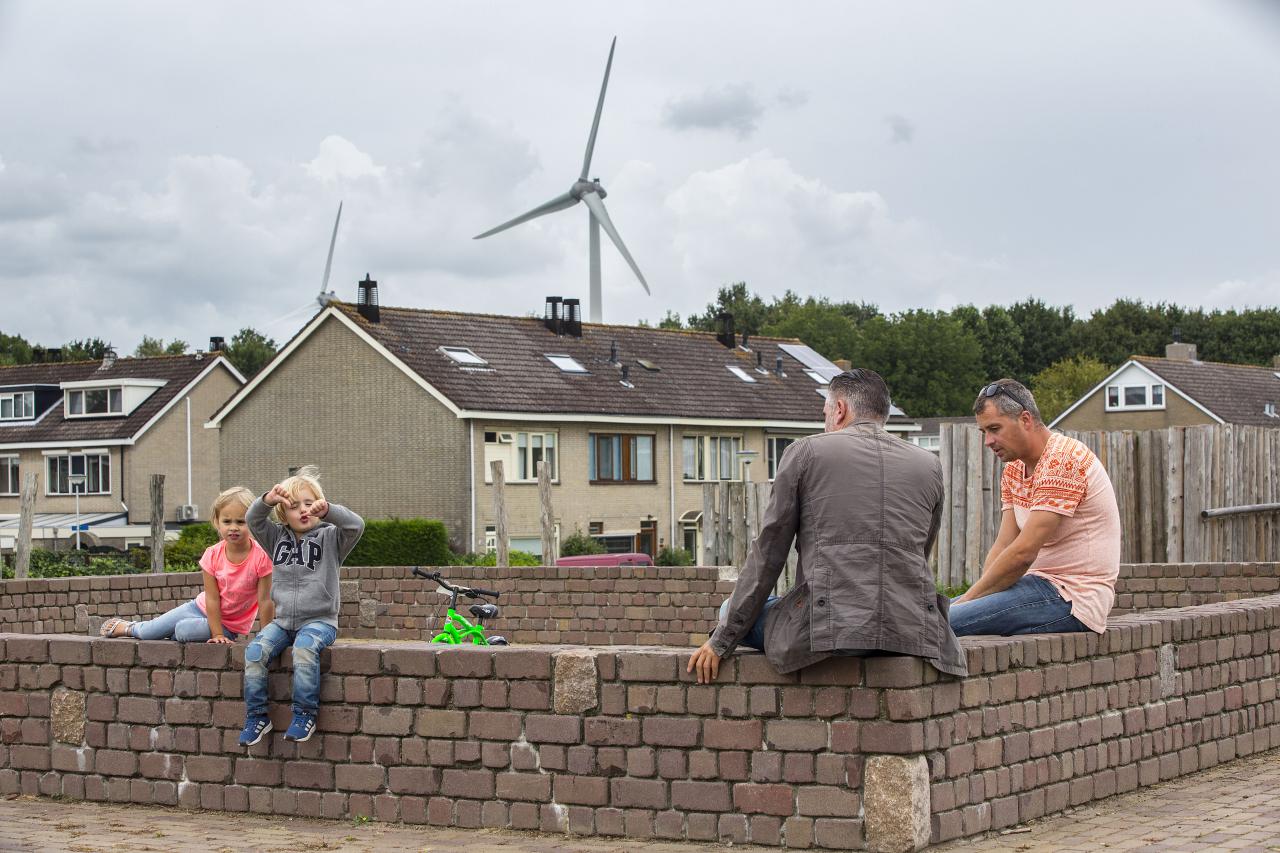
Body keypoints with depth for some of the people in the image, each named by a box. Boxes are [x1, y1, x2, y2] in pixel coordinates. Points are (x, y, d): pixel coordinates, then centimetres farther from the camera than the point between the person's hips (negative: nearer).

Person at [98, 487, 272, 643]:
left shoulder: (261, 556, -24)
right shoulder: (213, 554, -14)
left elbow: (265, 600, -20)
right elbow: (212, 598, -14)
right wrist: (217, 635, -21)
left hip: (228, 625, -3)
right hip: (202, 608, 3)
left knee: (184, 630, -26)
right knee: (148, 631, 1)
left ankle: (132, 630, 2)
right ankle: (129, 627, 38)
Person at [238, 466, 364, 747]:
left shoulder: (330, 537, 3)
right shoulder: (278, 537, 15)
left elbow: (356, 525, -14)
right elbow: (254, 521, 2)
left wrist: (328, 511, -30)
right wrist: (268, 500, -18)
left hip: (319, 620, -4)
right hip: (283, 619, 4)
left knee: (303, 648, -35)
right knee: (255, 650, -22)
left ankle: (305, 714, -24)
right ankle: (257, 716, -12)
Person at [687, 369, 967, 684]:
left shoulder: (806, 451, 4)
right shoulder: (929, 465, 14)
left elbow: (767, 554, 6)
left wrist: (722, 641, 12)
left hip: (830, 629, -5)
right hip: (911, 632, 5)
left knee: (733, 611, 18)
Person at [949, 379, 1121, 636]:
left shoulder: (1063, 459, -15)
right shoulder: (1013, 469, 16)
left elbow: (1023, 553, -20)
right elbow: (1004, 545, 9)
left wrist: (969, 598, -14)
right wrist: (972, 598, -7)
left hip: (1072, 596, -10)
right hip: (1042, 583, 10)